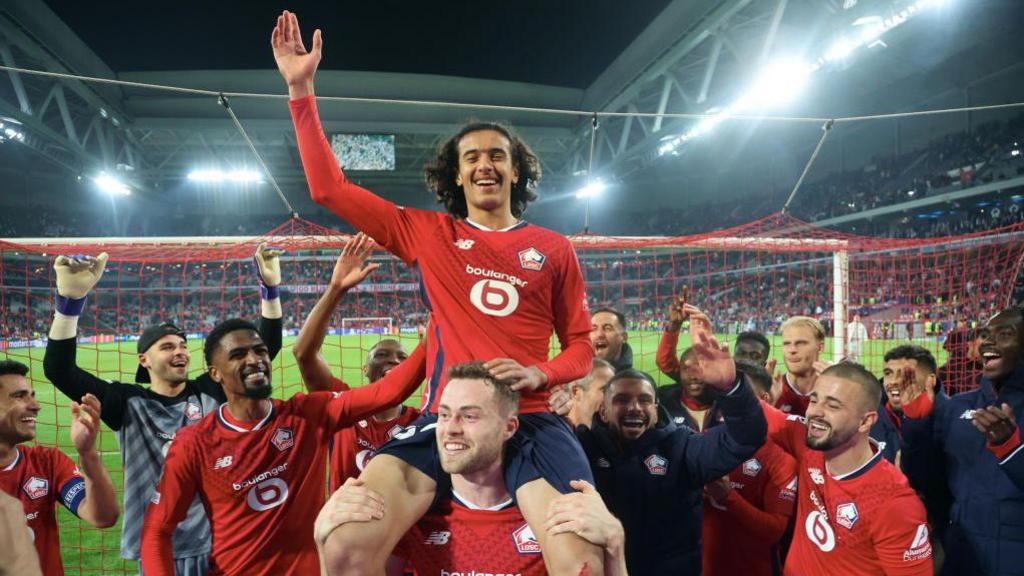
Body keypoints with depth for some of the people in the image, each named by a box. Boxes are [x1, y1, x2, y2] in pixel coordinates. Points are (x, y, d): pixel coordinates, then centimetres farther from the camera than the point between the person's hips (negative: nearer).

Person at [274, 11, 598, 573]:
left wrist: (540, 373, -6)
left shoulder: (553, 248, 12)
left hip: (529, 419, 0)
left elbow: (581, 345, 15)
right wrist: (301, 89, 10)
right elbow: (329, 188, 12)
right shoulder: (427, 234, 12)